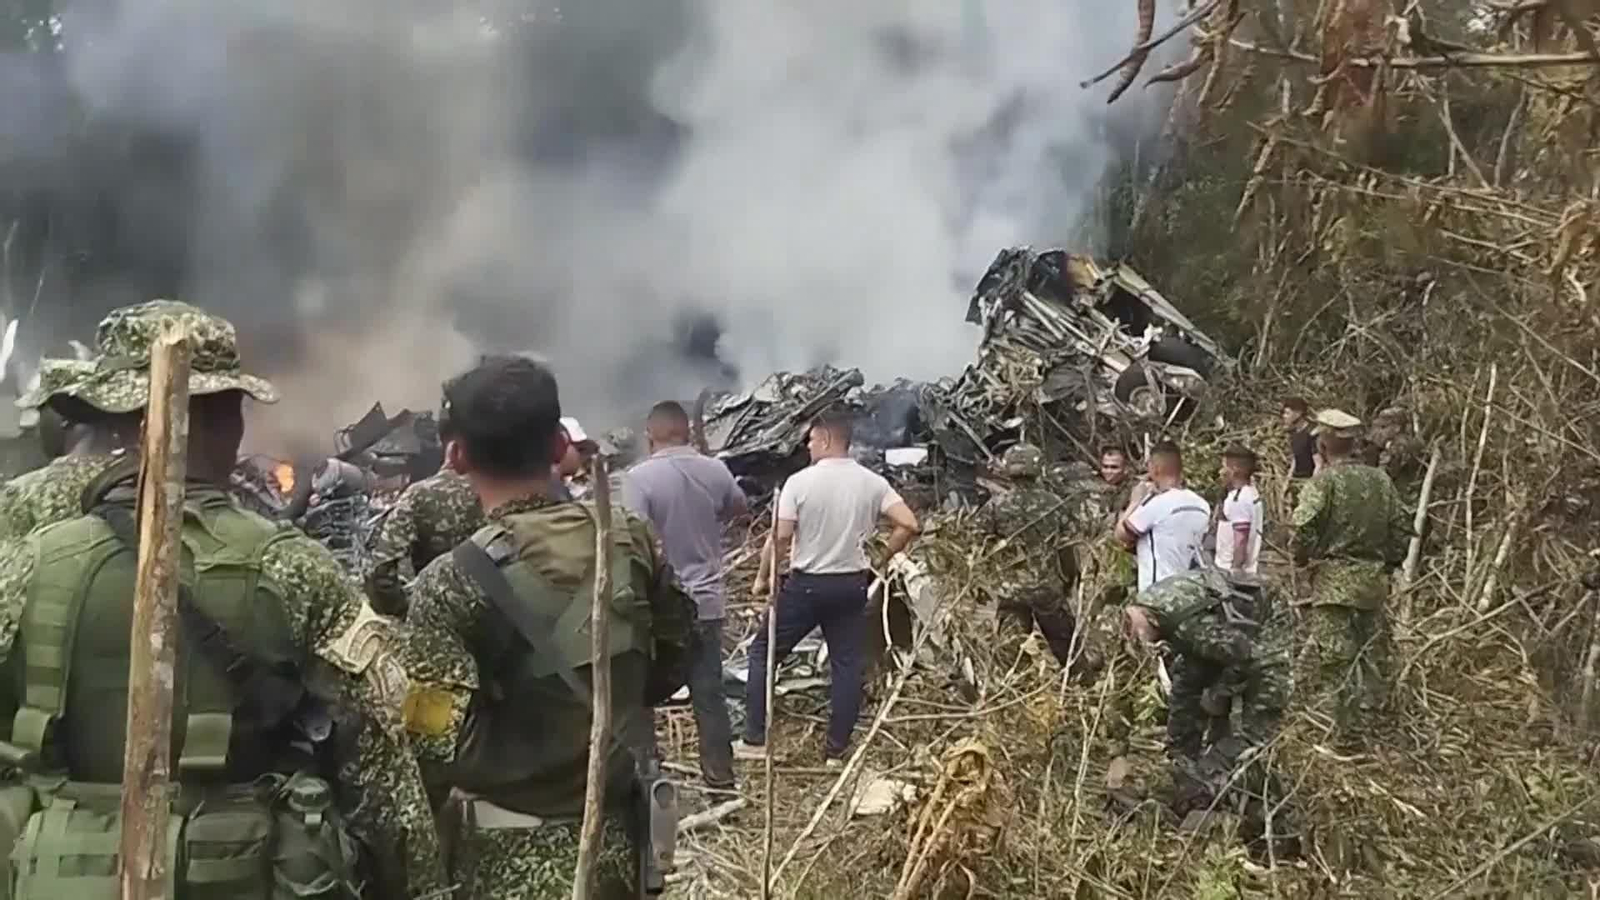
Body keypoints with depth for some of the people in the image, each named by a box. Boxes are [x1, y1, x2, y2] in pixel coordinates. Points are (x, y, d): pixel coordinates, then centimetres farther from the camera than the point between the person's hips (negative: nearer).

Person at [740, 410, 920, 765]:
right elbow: (909, 525, -9)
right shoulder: (872, 482, -2)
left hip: (805, 584, -3)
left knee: (763, 652, 11)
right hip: (851, 585, 3)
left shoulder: (800, 482, -11)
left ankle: (754, 740, 13)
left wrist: (763, 577, -1)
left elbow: (781, 537, -15)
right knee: (847, 665, 11)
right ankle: (836, 750, 15)